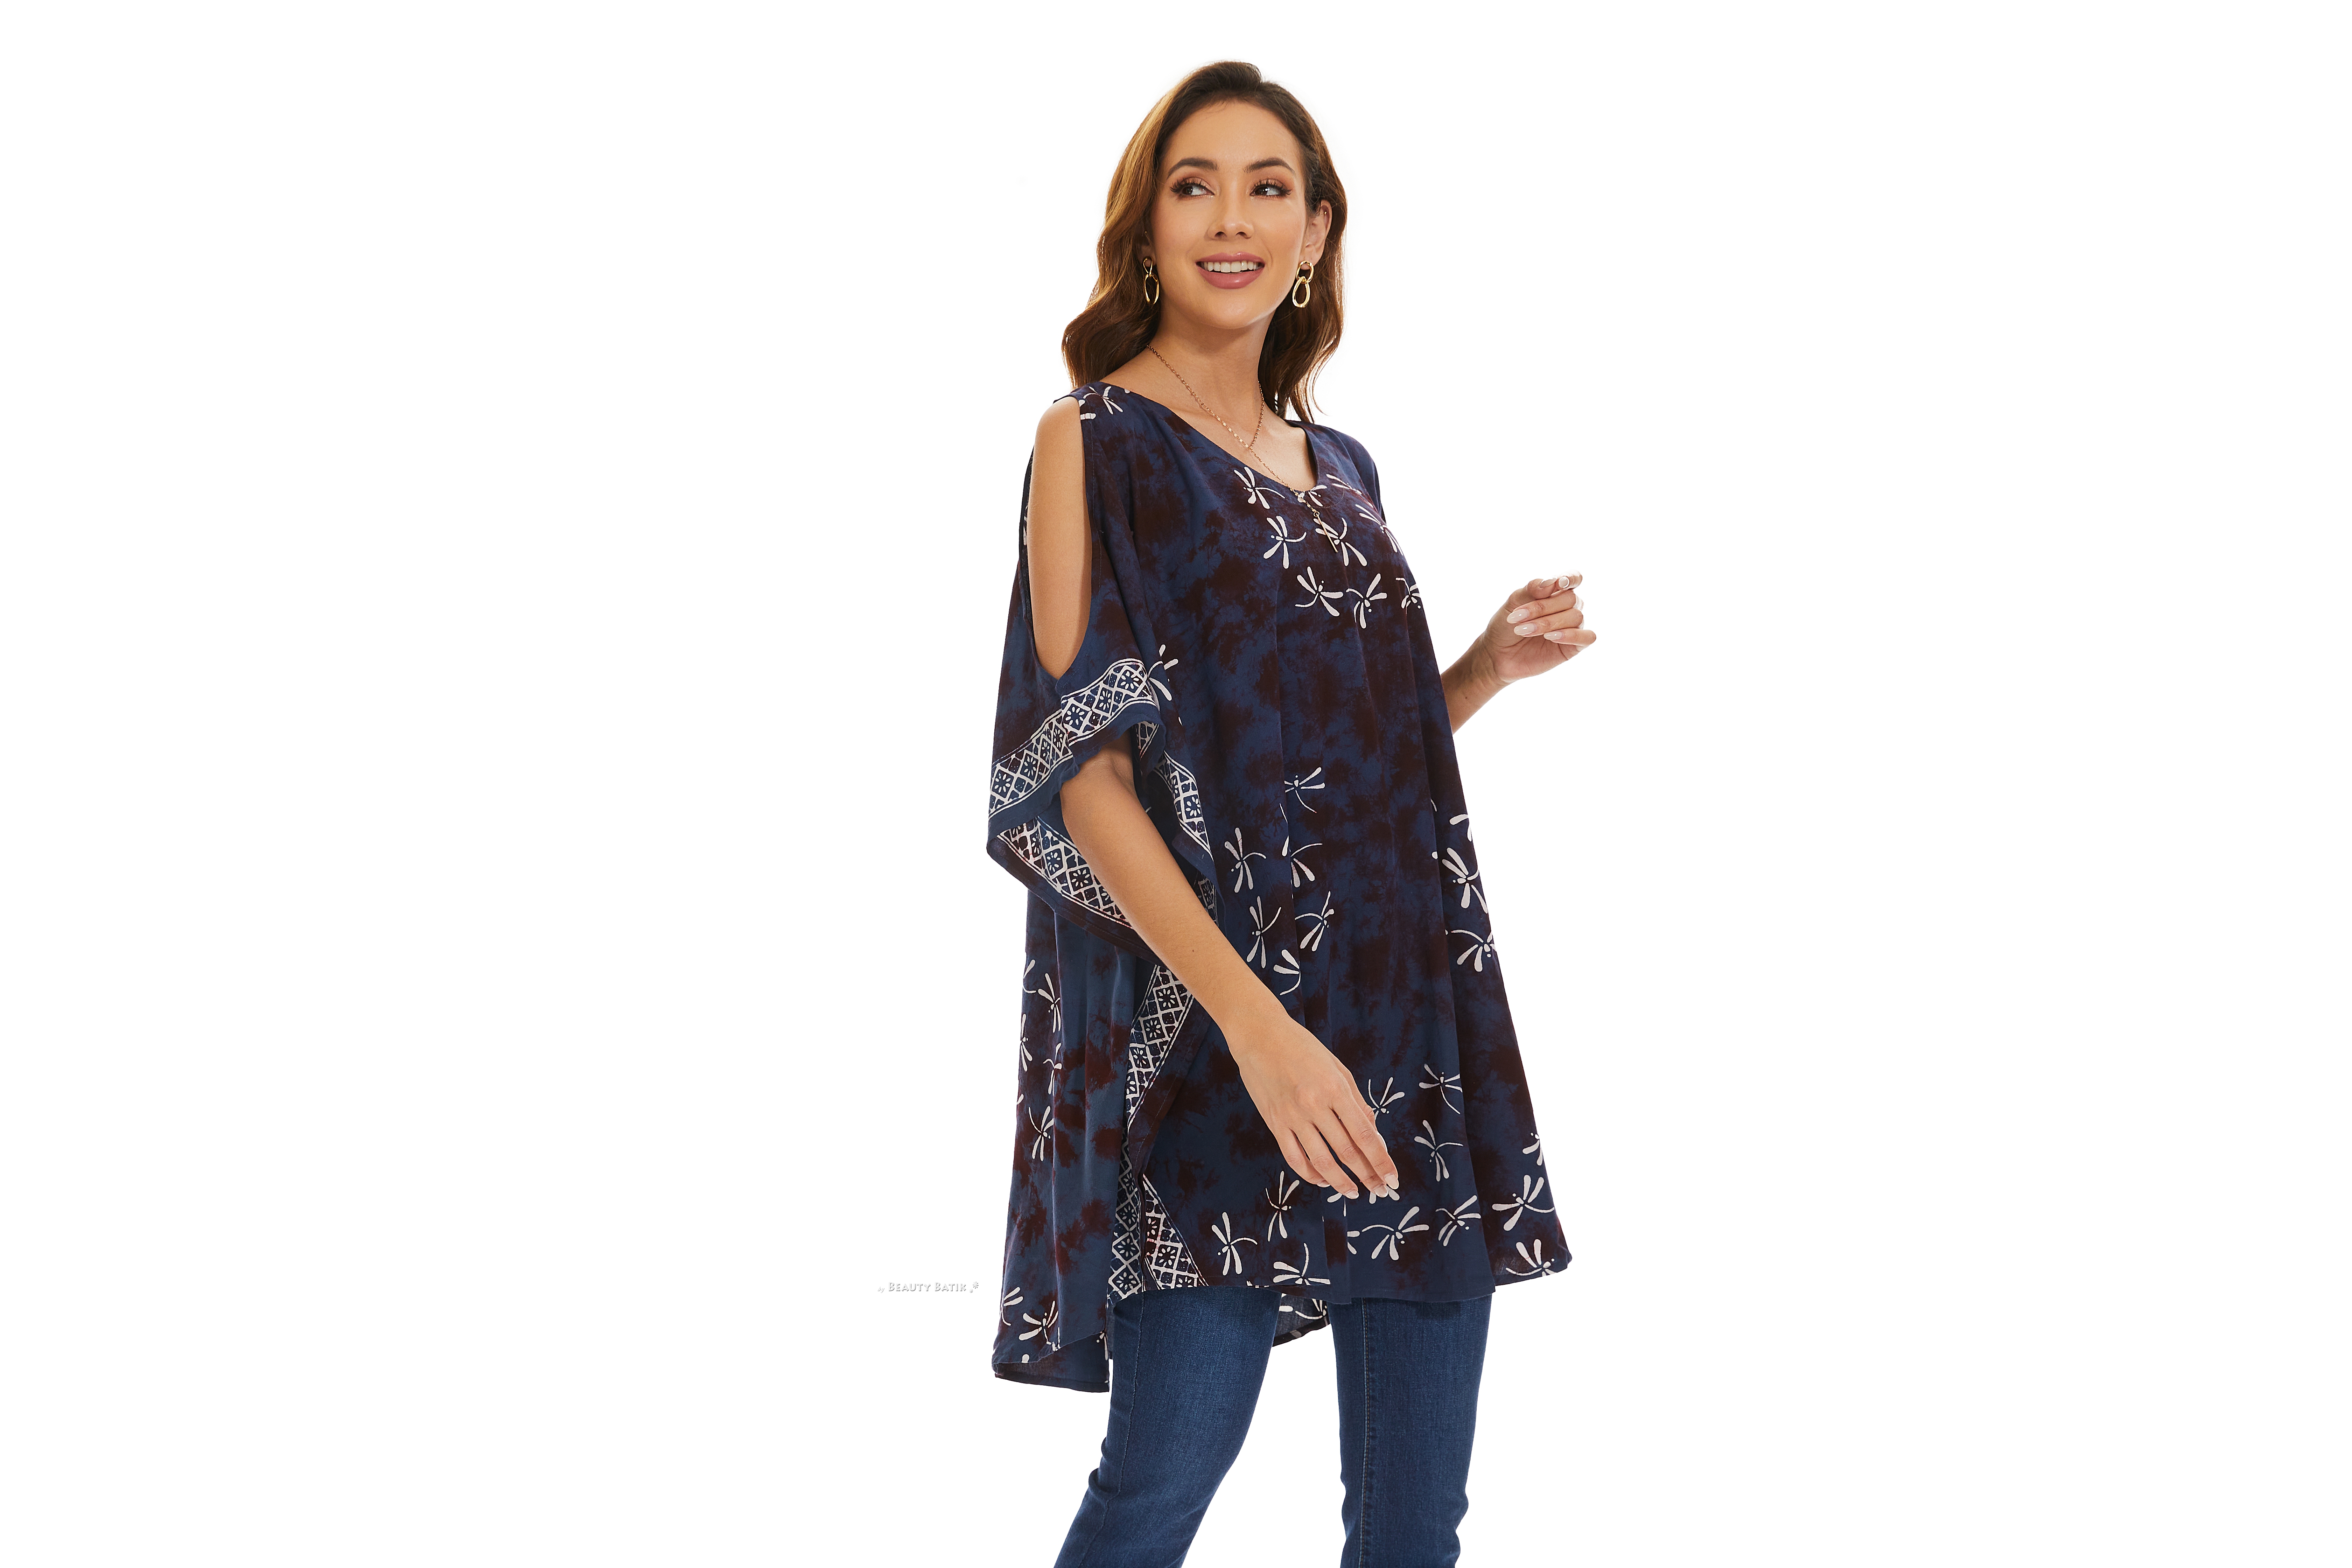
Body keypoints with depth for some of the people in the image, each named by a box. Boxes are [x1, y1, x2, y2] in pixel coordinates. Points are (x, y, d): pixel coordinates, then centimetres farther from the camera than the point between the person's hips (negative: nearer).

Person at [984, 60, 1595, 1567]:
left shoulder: (1341, 467, 16)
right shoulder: (1097, 441, -3)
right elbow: (1083, 767, -12)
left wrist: (1493, 665, 4)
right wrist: (1255, 1025, -22)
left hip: (1409, 1006, 6)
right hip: (1204, 1023, -6)